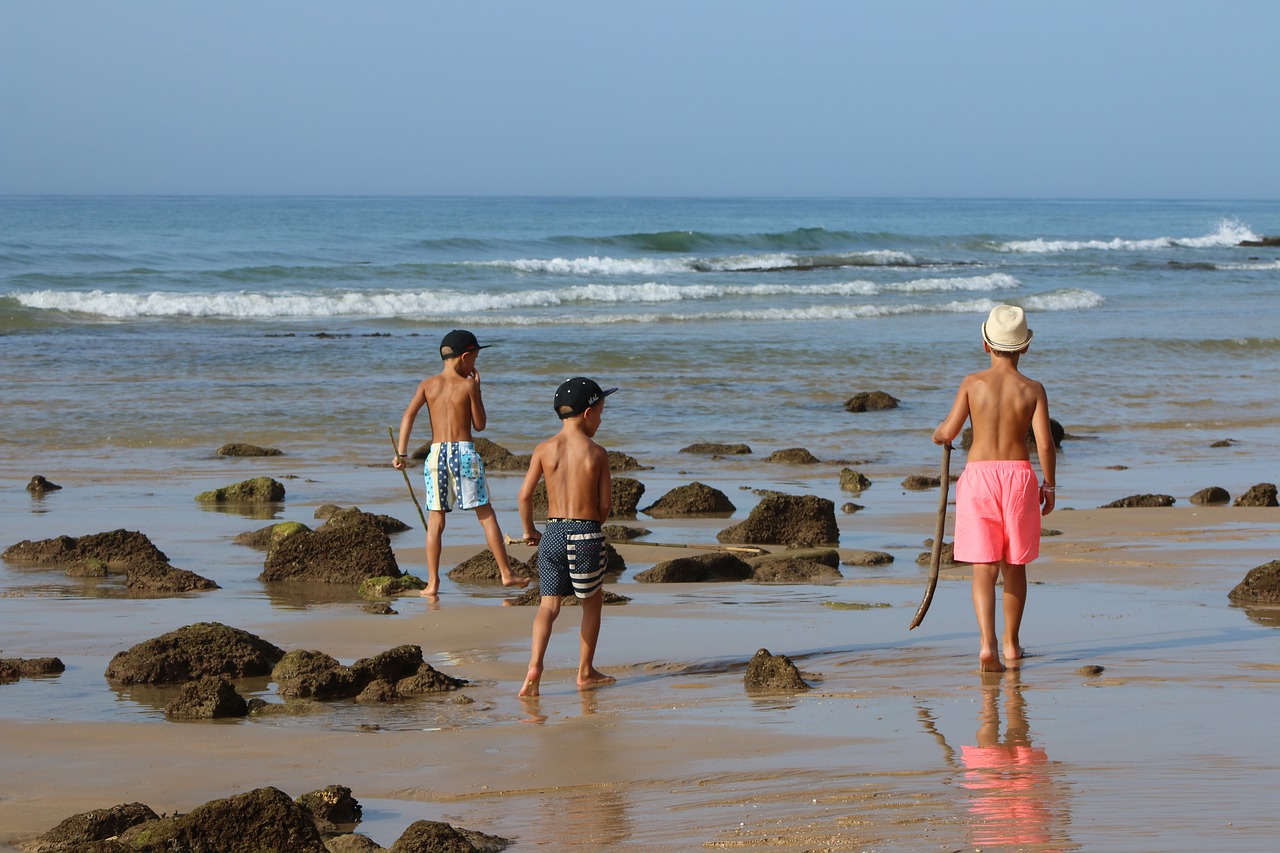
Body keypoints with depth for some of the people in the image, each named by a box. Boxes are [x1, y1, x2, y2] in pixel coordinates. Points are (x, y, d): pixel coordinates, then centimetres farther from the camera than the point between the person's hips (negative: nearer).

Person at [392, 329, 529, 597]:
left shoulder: (428, 384, 7)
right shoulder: (467, 385, -1)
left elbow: (409, 415, -6)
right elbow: (480, 425, 6)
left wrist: (401, 453, -8)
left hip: (436, 452, 2)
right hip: (464, 451, -2)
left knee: (435, 520, 5)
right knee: (486, 514, 5)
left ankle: (432, 583, 0)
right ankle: (506, 573, 6)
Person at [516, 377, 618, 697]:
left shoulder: (544, 449, 1)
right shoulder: (596, 453, -4)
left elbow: (525, 494, -3)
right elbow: (605, 502, -3)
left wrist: (529, 530, 12)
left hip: (552, 533, 2)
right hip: (586, 533, -2)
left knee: (549, 604, 5)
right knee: (592, 600, 17)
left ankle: (535, 666, -16)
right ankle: (586, 672, 22)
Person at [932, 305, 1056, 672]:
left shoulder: (972, 383, -3)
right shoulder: (1033, 390, -3)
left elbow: (948, 431, -7)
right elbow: (1045, 443, -8)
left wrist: (938, 434, 17)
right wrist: (1049, 486, 5)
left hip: (979, 476, -1)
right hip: (1019, 476, 1)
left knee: (984, 567, -2)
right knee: (1014, 566, 16)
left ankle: (987, 643, -20)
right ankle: (1011, 642, 28)